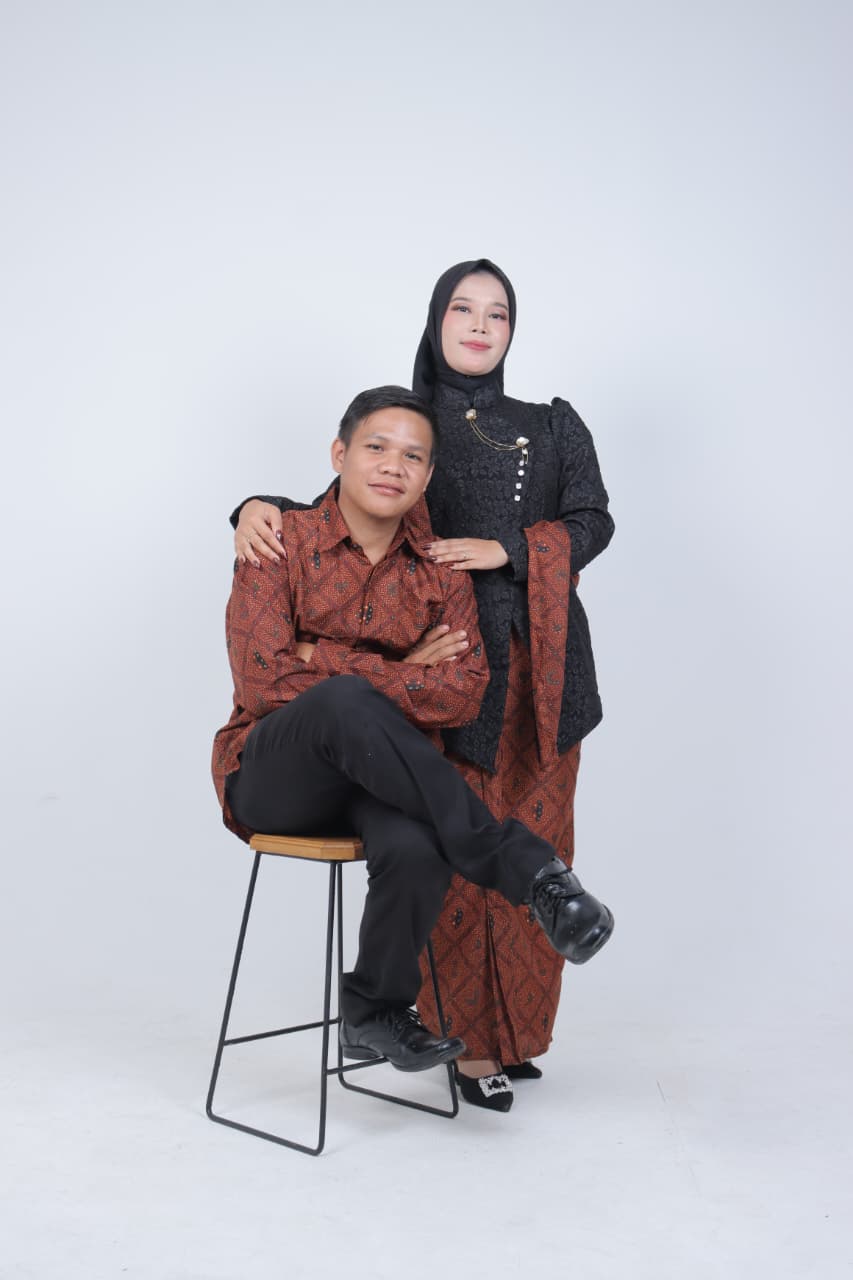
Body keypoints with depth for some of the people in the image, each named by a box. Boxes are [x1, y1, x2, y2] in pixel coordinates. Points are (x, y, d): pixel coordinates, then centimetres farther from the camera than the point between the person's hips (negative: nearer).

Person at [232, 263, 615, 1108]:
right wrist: (261, 508, -13)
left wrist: (505, 549, -13)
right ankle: (469, 1040, 9)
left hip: (539, 666, 2)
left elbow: (592, 522, 2)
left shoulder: (554, 425, 14)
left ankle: (517, 1029, 18)